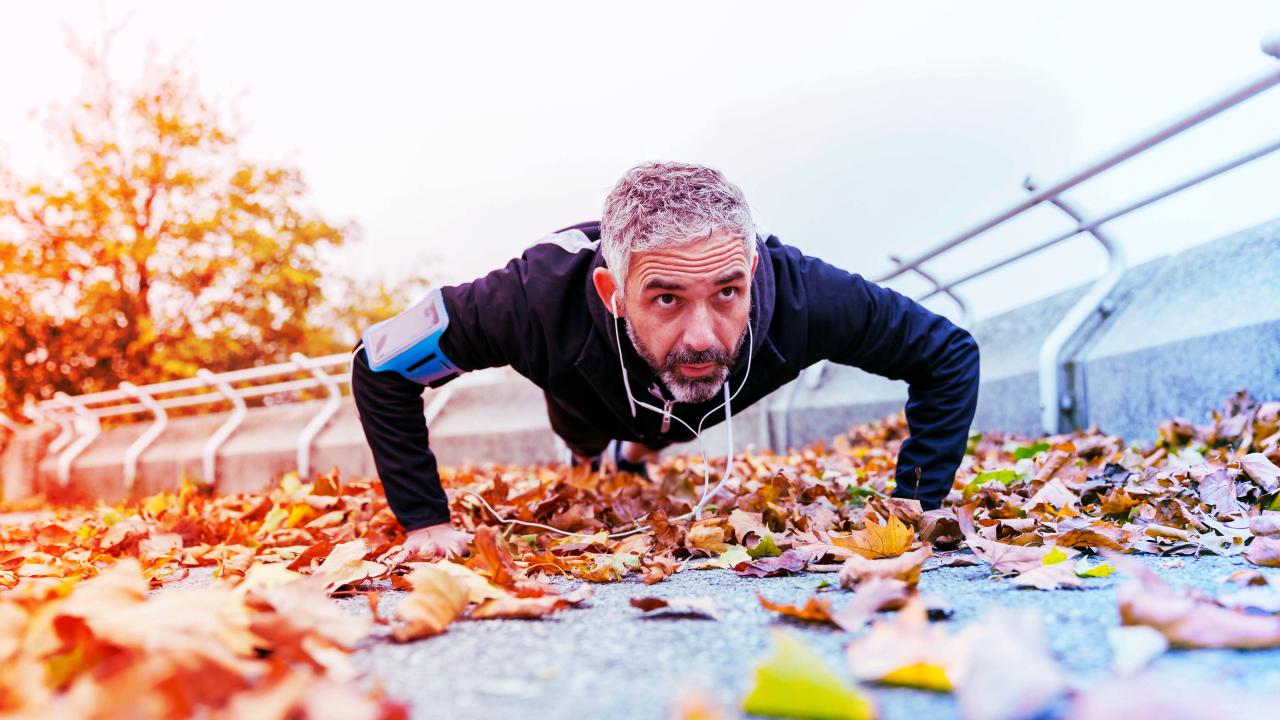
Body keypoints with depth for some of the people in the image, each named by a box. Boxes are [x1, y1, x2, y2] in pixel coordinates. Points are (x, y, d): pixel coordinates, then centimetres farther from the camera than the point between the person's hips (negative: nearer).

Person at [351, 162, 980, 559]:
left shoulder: (798, 294, -48)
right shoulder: (542, 297, -52)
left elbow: (948, 354, -31)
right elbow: (380, 363, -36)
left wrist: (913, 506, -36)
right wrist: (426, 519, -37)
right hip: (590, 398, -1)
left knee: (653, 439, 37)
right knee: (586, 444, 36)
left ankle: (638, 451, 71)